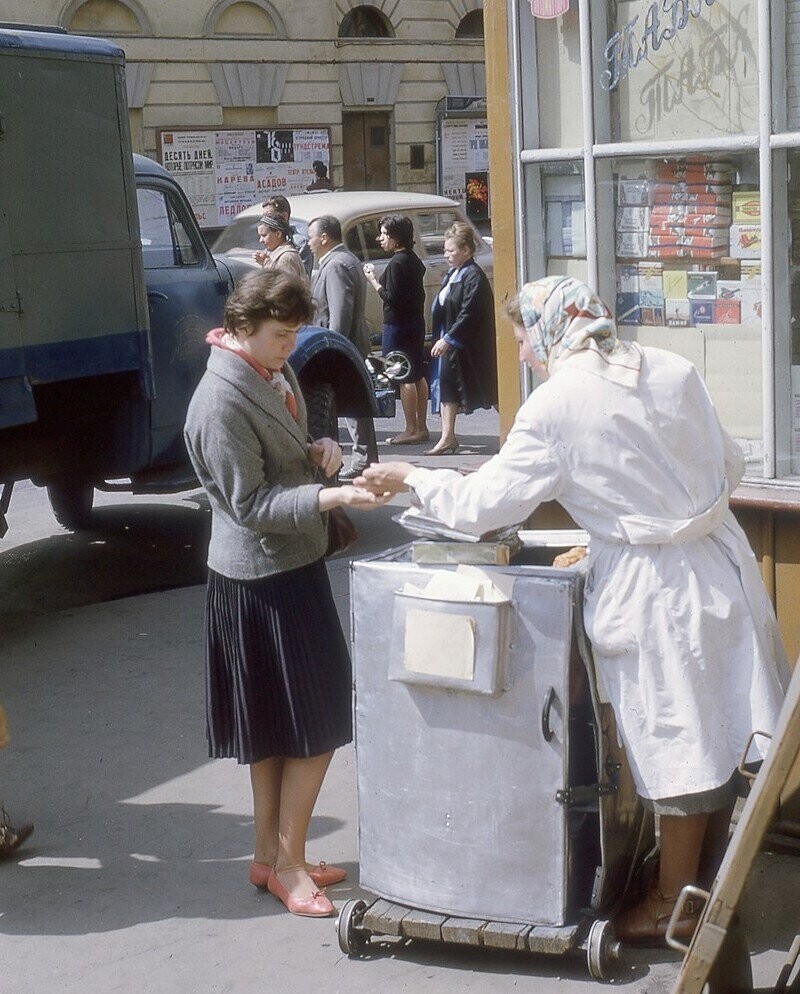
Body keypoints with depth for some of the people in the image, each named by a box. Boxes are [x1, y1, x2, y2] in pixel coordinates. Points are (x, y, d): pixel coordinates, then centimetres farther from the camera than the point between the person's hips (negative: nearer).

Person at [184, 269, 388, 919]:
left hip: (293, 566, 9)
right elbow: (253, 506, -22)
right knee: (314, 727, -3)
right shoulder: (221, 402, -21)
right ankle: (288, 864, 10)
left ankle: (272, 856, 27)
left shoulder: (274, 372, 7)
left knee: (273, 730, 16)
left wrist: (319, 451, 1)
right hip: (264, 579, -9)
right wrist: (332, 496, -31)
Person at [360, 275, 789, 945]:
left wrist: (409, 478, 4)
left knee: (678, 745, 6)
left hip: (653, 587, -6)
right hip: (722, 560, 6)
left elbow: (478, 506, -12)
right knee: (718, 732, 18)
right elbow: (730, 468, 9)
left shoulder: (554, 407, -14)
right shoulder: (672, 369, 2)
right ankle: (710, 877, 35)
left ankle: (677, 903, 22)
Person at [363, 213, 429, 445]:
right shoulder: (414, 259, 12)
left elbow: (391, 298, -20)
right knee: (418, 375, 12)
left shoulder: (397, 263, -17)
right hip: (416, 322, 10)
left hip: (398, 326, -10)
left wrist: (373, 281, -9)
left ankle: (411, 430, -4)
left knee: (405, 378, -6)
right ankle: (421, 427, 18)